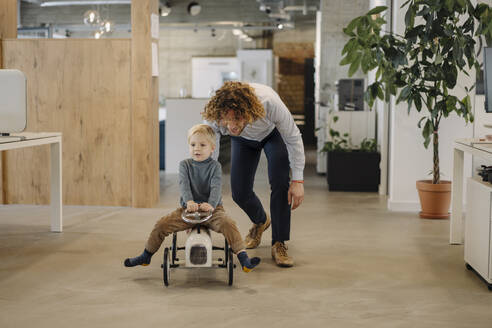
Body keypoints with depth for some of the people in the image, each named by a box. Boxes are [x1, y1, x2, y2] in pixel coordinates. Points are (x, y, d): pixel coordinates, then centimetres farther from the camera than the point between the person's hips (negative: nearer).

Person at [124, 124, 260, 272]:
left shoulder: (215, 166, 0)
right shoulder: (185, 164, 6)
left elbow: (216, 187, -15)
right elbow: (184, 184, -10)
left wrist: (211, 204, -35)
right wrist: (189, 201, -31)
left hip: (212, 208, -2)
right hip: (188, 208, 2)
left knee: (228, 224, -30)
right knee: (162, 224, -11)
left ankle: (243, 259, -29)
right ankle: (146, 256, 9)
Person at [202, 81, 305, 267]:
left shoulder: (269, 102, -46)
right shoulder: (213, 116, -40)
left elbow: (293, 138, -29)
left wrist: (297, 180, -31)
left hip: (274, 134, -2)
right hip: (243, 140, 2)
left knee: (280, 184, -22)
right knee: (239, 192, -5)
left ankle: (279, 244, -10)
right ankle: (260, 221, 30)